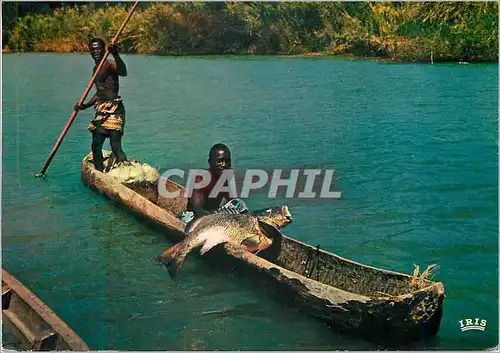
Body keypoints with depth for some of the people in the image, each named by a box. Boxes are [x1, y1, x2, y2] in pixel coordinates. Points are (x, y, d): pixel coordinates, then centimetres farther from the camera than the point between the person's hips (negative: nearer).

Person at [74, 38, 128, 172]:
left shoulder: (110, 64, -10)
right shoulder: (95, 69, 18)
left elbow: (123, 72, -34)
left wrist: (115, 55, -48)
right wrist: (85, 105, 15)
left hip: (114, 109, -9)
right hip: (101, 111, 9)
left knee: (115, 146, -17)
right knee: (96, 144, 11)